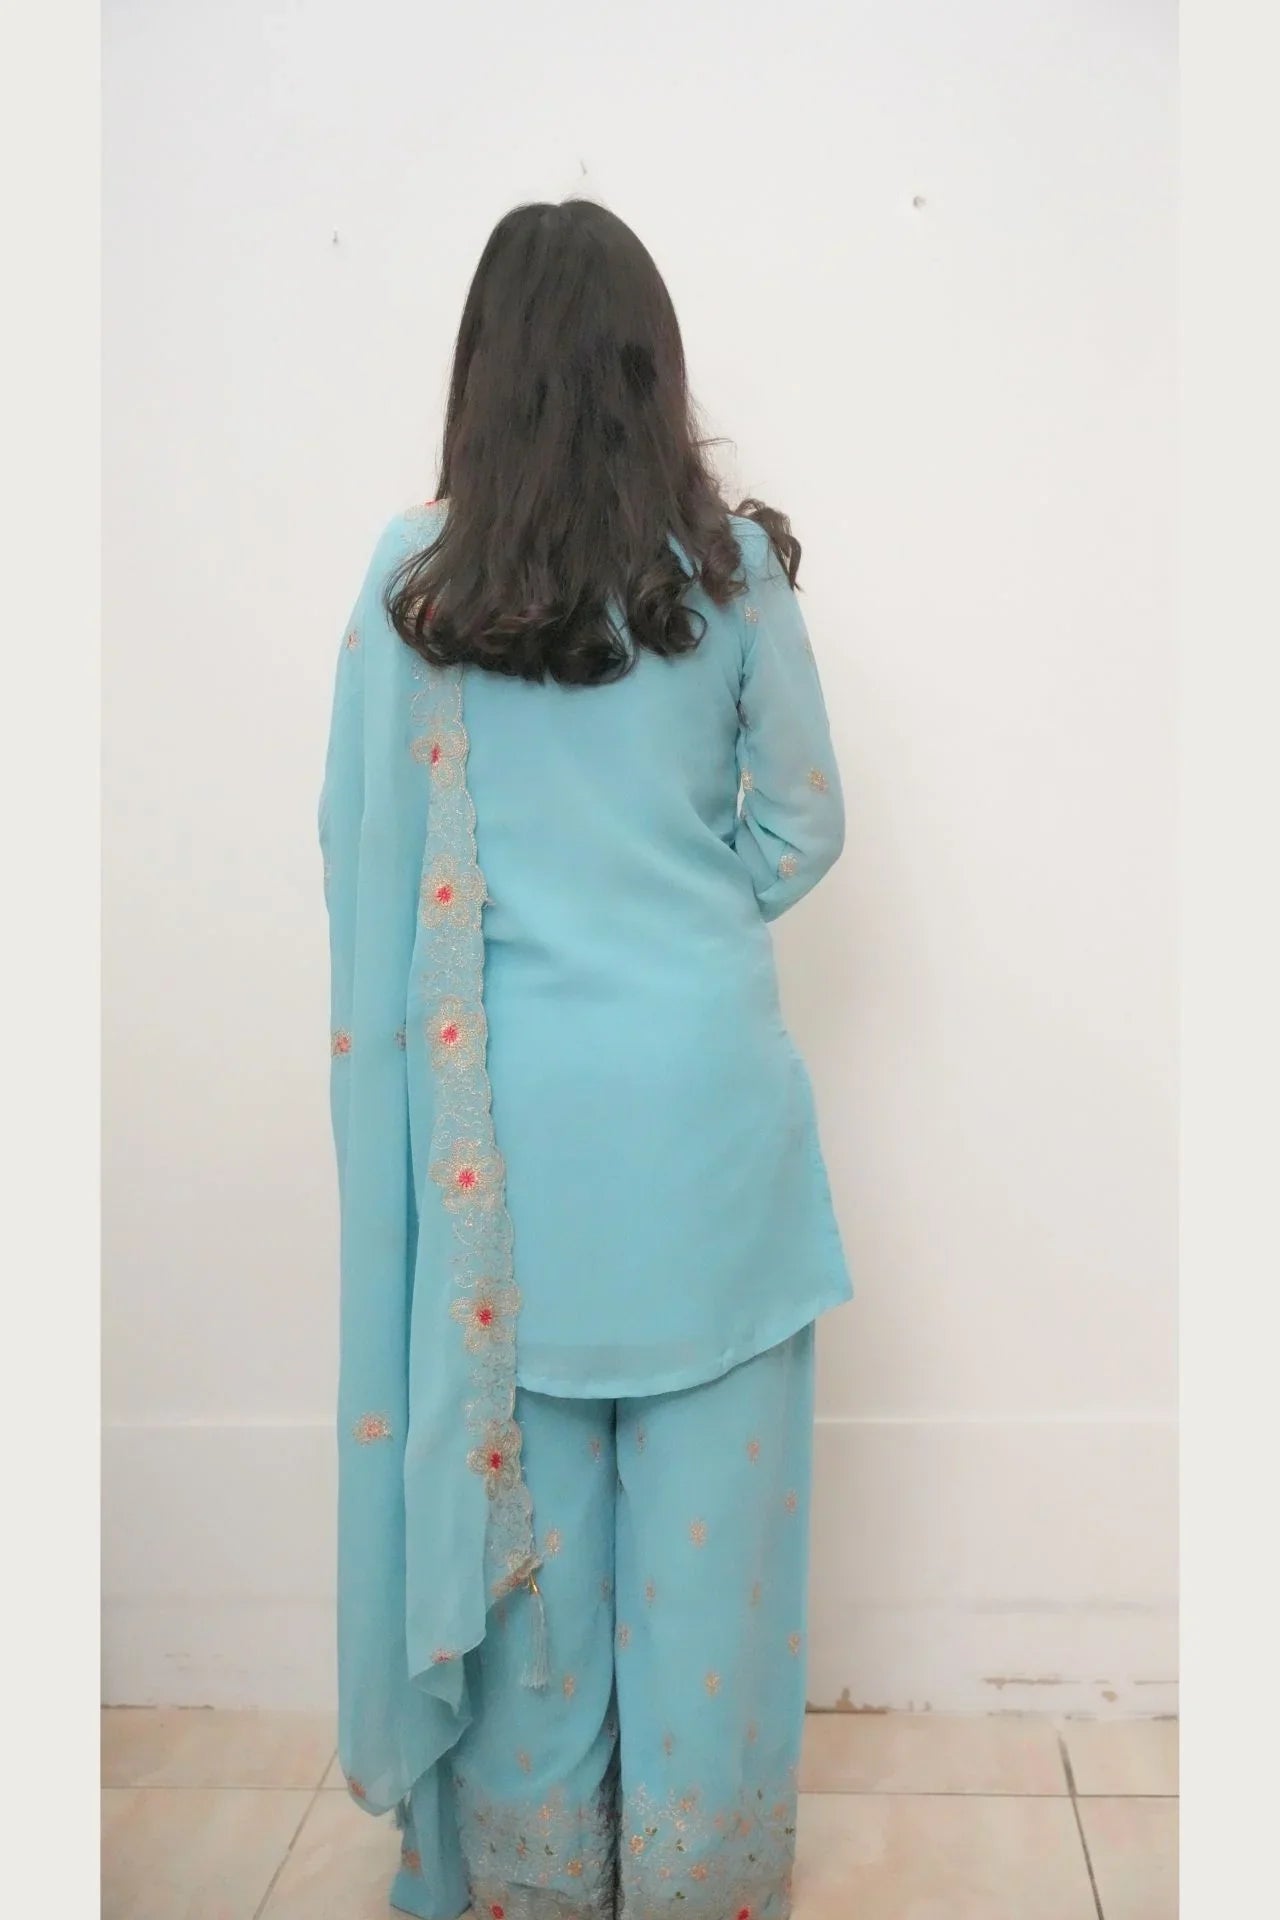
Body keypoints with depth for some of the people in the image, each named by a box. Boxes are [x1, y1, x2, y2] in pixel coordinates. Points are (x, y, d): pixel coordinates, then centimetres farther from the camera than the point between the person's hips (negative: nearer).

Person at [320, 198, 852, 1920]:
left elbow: (365, 843, 1)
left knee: (521, 1492, 14)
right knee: (707, 1507, 11)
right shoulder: (733, 561, -2)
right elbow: (805, 826, 3)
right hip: (704, 1083, 0)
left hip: (508, 1095, 1)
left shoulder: (417, 571, -2)